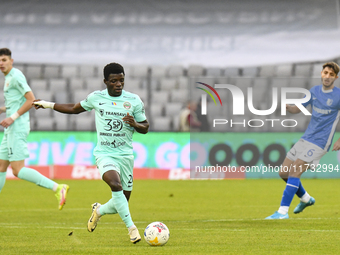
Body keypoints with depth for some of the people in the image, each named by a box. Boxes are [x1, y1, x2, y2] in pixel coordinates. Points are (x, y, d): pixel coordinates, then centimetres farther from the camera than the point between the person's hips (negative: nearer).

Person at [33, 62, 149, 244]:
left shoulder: (134, 100, 1)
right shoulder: (96, 98, 3)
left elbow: (145, 127, 8)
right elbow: (76, 109, 21)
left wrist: (134, 124, -15)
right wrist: (49, 105, 24)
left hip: (126, 155, 2)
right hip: (104, 153, -2)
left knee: (122, 202, 4)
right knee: (115, 185, -31)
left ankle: (99, 211, 37)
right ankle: (131, 227, -25)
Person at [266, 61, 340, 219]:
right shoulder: (314, 91, 10)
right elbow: (297, 109, 18)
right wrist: (287, 107, -6)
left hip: (319, 144, -7)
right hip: (305, 140, 7)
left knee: (294, 173, -18)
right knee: (284, 173, 7)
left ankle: (283, 211, -16)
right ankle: (306, 199, 28)